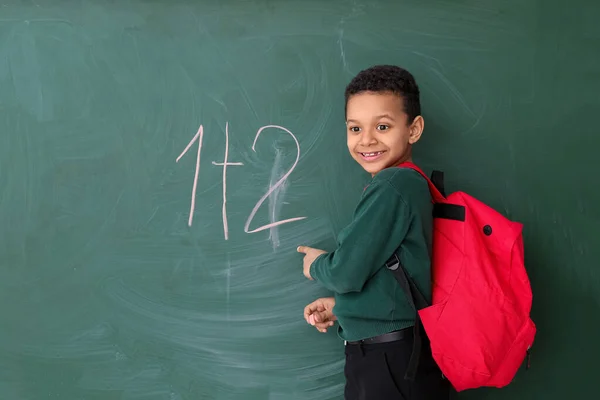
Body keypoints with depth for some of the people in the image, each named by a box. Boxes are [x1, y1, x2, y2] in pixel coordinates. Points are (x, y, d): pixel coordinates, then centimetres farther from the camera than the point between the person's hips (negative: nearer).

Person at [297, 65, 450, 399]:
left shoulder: (392, 185, -19)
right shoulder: (409, 183, 9)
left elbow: (348, 271, -20)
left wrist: (316, 265, 0)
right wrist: (341, 305, 10)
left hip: (391, 363, -9)